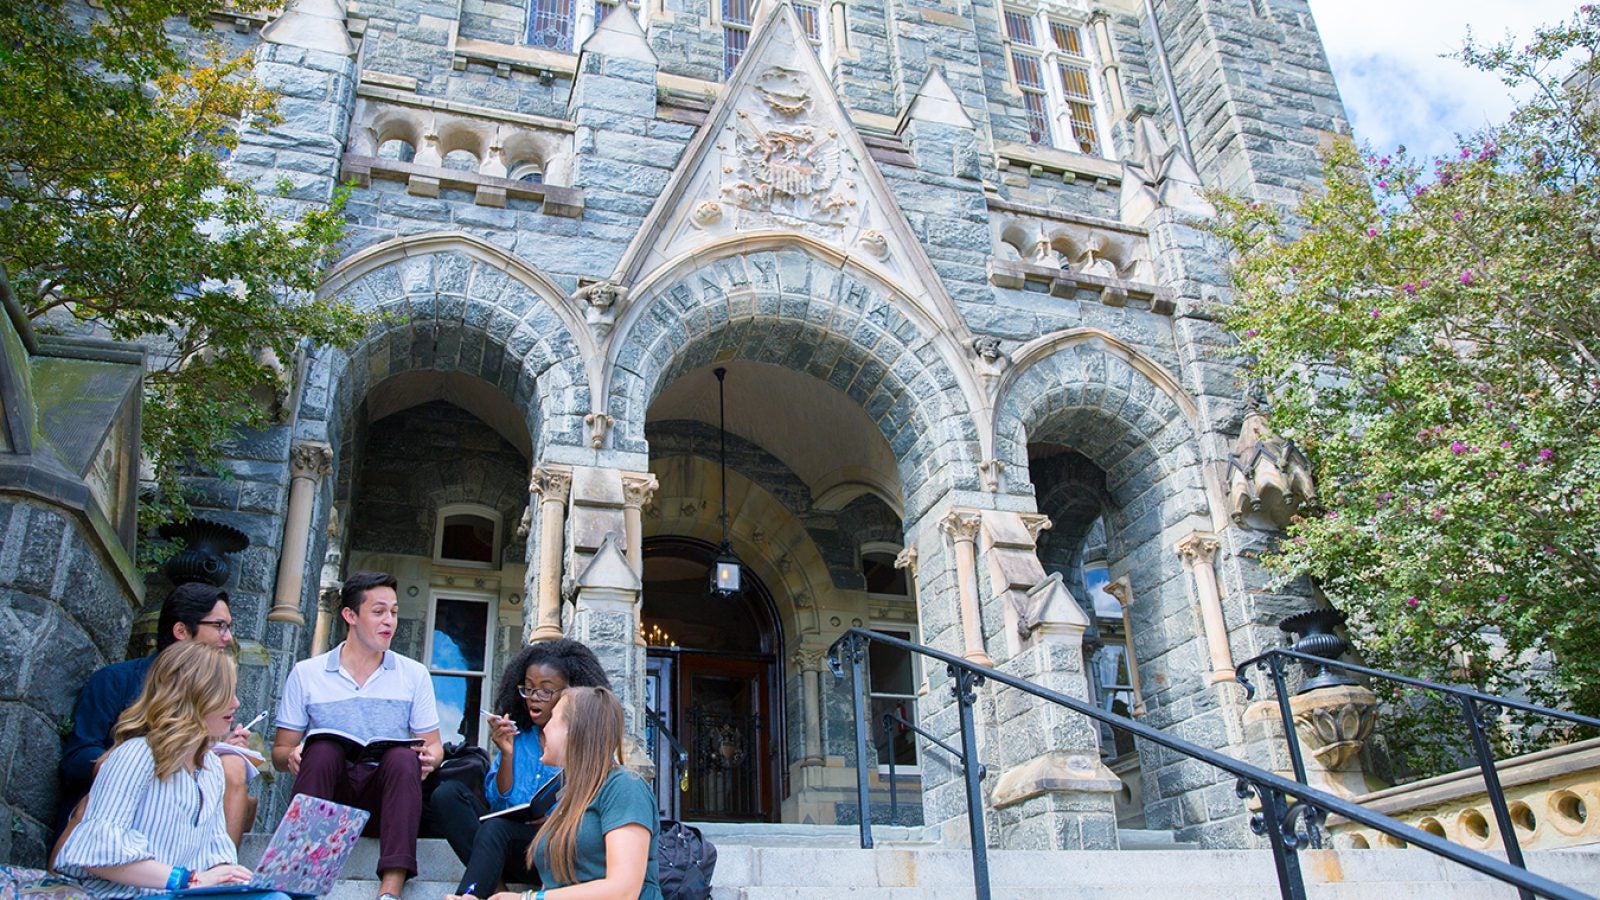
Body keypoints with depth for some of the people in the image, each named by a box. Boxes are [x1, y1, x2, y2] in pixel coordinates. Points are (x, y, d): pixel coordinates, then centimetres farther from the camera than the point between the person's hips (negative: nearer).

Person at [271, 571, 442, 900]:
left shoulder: (414, 675, 13)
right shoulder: (306, 674, 10)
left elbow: (433, 745, 12)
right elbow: (280, 751, 10)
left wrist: (428, 758, -13)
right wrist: (291, 757, -15)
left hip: (385, 790, 0)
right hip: (326, 790, 0)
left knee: (403, 757, -30)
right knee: (323, 748, -29)